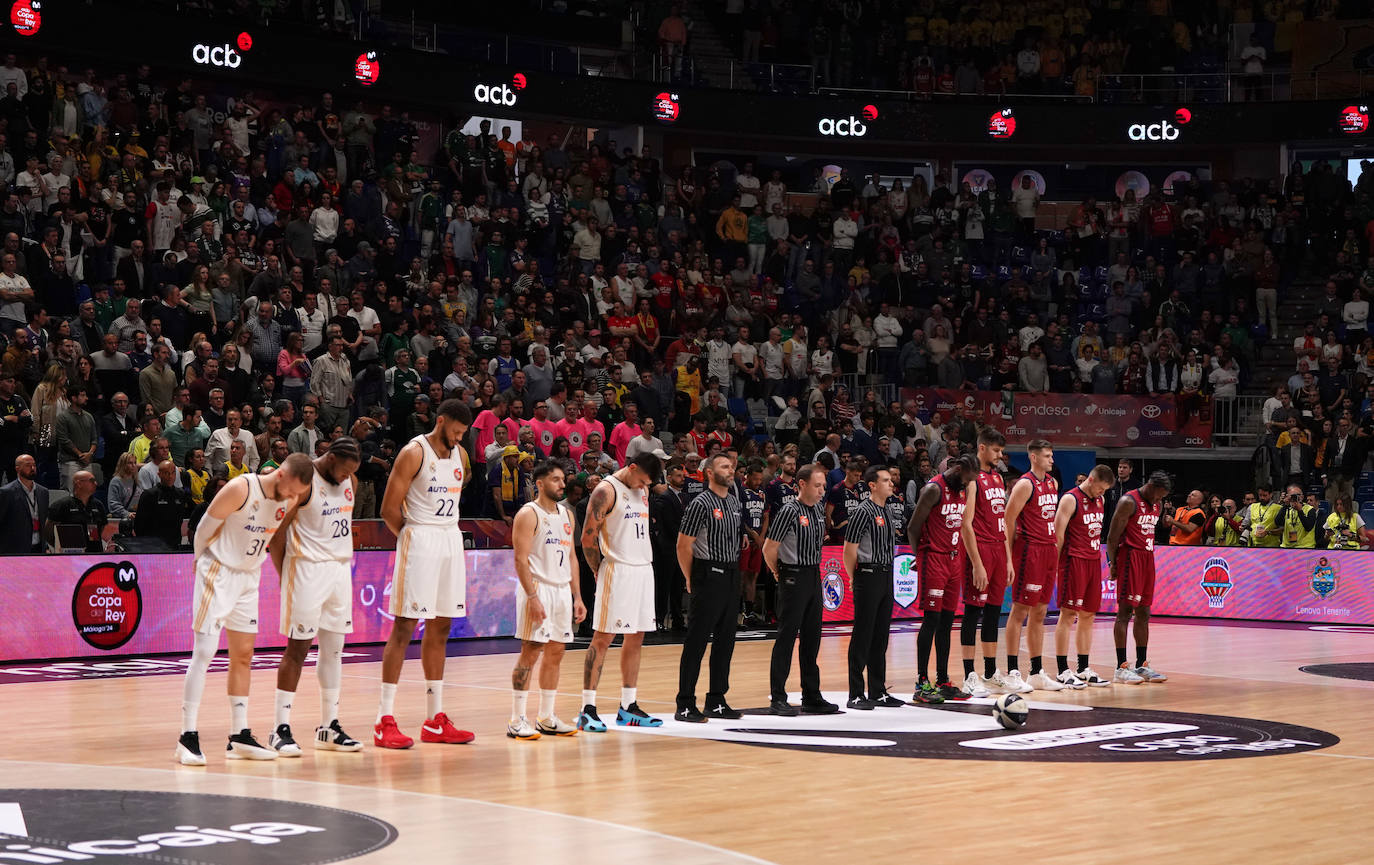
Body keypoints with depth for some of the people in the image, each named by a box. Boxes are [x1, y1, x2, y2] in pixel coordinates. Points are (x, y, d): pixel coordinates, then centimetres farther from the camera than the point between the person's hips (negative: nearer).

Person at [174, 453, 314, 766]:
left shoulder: (290, 500, -3)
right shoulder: (241, 489, -23)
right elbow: (205, 527, -12)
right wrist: (204, 563, 1)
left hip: (249, 578, 7)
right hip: (218, 573, -7)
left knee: (243, 656, 9)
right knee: (204, 653, -10)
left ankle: (239, 737, 16)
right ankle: (188, 737, -9)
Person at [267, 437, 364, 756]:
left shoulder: (347, 481, 9)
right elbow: (278, 531, -12)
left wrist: (344, 561, 10)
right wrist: (286, 576, -10)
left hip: (341, 570, 7)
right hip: (307, 570, -7)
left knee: (334, 649, 9)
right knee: (298, 648, -5)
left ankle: (329, 727, 16)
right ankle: (281, 729, -1)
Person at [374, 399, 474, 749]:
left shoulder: (459, 454, 12)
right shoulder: (414, 452, -10)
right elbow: (389, 509, -12)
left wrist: (447, 532, 9)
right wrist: (412, 536, 0)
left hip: (451, 540, 8)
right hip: (420, 541, -8)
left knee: (439, 628, 10)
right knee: (404, 627, -8)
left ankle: (435, 720, 15)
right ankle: (385, 721, -7)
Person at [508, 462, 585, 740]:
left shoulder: (567, 514, 15)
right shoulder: (528, 514, -8)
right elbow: (521, 559, -14)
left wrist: (577, 597, 13)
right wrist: (532, 597, -21)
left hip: (562, 590, 8)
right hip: (538, 589, -8)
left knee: (556, 652, 8)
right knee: (531, 652, -8)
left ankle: (546, 717, 16)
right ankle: (517, 720, -5)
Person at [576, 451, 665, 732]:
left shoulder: (643, 490, 15)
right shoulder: (606, 490, -10)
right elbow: (588, 537, -12)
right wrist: (601, 571, -8)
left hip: (643, 569, 8)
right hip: (617, 570, -8)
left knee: (635, 639, 9)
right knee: (602, 638, -7)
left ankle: (628, 708, 15)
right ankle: (587, 709, -7)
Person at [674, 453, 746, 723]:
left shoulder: (736, 503, 13)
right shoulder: (701, 504, -11)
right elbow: (683, 545, -11)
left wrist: (735, 572, 17)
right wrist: (692, 580, -4)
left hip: (731, 576, 8)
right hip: (709, 576, -8)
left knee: (725, 641, 10)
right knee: (696, 642, -6)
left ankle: (717, 702, 18)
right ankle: (685, 705, -4)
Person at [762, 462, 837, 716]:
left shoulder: (819, 509, 9)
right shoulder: (790, 512, -15)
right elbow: (769, 548, -14)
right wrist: (780, 573, -2)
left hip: (814, 577, 8)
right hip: (794, 579, -8)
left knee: (812, 638, 11)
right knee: (786, 638, -5)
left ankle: (812, 697, 18)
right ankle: (777, 698, -1)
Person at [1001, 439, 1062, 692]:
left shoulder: (1053, 483, 14)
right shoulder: (1025, 484, -12)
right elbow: (1008, 520, -14)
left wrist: (1055, 548, 17)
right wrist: (1009, 558, -16)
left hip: (1049, 550, 8)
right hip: (1029, 551, -8)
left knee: (1039, 613, 11)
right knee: (1020, 611, -6)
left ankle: (1038, 673, 15)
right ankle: (1012, 673, -4)